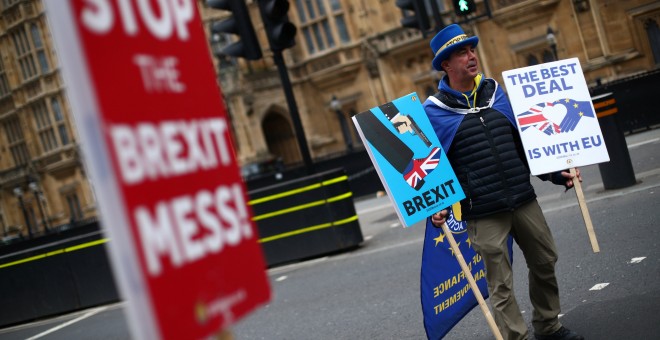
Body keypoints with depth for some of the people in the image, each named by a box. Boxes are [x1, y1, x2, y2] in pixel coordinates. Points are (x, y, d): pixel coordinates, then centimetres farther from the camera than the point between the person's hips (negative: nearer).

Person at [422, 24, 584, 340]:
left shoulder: (495, 92, 9)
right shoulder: (434, 111, -7)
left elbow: (526, 142, 15)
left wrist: (556, 173, 11)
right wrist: (435, 205, -17)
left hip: (524, 200, 6)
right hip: (483, 213, -5)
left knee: (545, 262, 17)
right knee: (501, 286, 1)